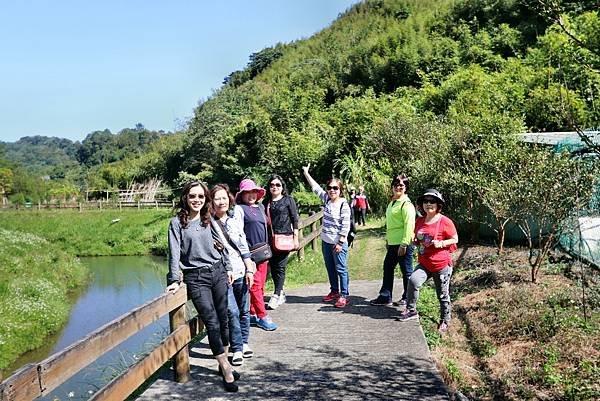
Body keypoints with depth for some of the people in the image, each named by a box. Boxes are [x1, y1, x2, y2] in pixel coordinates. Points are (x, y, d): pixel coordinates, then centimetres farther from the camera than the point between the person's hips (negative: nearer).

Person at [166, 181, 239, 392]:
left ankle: (224, 363, 22)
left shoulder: (209, 220, 9)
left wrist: (228, 268, 16)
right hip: (196, 278, -4)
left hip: (218, 273, 4)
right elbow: (174, 252, -9)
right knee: (212, 323, -7)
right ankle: (226, 369, 0)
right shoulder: (177, 222, -3)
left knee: (223, 319, 8)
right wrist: (175, 280, -15)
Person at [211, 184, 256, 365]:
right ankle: (237, 349, 2)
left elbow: (244, 248, 12)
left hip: (240, 272, 5)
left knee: (244, 310, 11)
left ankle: (244, 342, 28)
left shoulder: (234, 222, 10)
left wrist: (250, 270, 9)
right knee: (232, 312, -8)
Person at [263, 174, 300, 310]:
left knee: (280, 267, -5)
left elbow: (295, 219, 1)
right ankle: (281, 294, 21)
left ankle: (276, 296, 0)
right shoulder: (266, 202, 11)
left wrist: (296, 238, -3)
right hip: (269, 239, 4)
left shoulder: (288, 200, 2)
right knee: (273, 267, 8)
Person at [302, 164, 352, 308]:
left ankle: (344, 296, 5)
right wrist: (306, 173, 18)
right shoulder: (326, 199, 5)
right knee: (330, 268, 16)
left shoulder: (344, 205, -14)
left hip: (338, 243, -7)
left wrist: (340, 243, -18)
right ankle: (334, 291, 29)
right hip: (325, 242, 7)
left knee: (341, 269, -2)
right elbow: (315, 187, 16)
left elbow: (345, 226, -16)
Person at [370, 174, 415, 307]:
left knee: (406, 271, 4)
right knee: (387, 268, 13)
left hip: (403, 244, -10)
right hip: (392, 244, 10)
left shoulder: (406, 204, -14)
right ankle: (385, 297, 22)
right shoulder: (392, 203, 16)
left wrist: (404, 244, -22)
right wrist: (387, 240, 22)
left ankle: (407, 298, 16)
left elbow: (409, 225, -19)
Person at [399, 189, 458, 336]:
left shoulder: (445, 222, -12)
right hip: (424, 263, 4)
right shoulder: (419, 221, 5)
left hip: (442, 264, -4)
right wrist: (416, 242, 0)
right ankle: (411, 310, -6)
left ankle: (444, 321, 28)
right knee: (413, 280, -22)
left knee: (443, 295, 8)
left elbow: (455, 239, -5)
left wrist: (441, 244, -20)